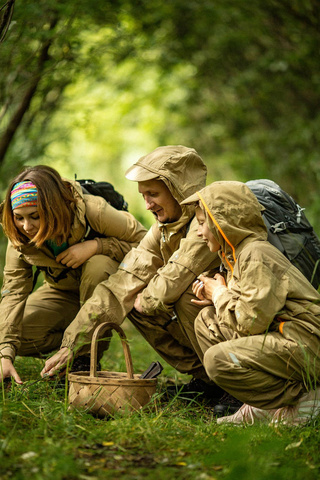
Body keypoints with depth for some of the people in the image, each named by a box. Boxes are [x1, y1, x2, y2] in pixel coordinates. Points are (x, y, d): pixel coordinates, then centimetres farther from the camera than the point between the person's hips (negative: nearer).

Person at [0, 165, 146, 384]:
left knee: (98, 265, -38)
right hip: (65, 294, 3)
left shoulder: (93, 212, -32)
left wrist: (95, 246, -38)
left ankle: (88, 357, -21)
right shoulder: (20, 237, -20)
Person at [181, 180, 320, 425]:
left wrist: (220, 294, -5)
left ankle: (300, 398, -8)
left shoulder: (256, 255, -17)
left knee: (218, 360, -23)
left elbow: (251, 322, -22)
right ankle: (260, 407, 6)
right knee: (206, 321, 11)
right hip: (280, 337, 11)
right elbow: (251, 308, 19)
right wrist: (215, 298, 4)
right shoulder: (238, 253, 15)